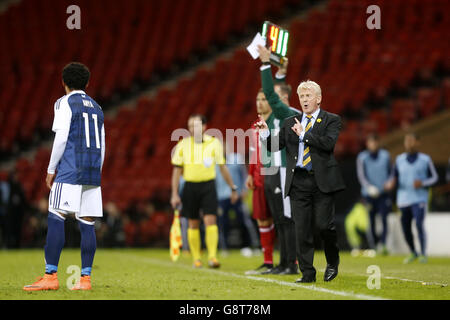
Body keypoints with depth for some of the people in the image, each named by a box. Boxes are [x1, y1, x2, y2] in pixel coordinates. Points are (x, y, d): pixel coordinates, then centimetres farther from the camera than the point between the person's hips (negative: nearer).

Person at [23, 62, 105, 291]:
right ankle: (85, 278, 1)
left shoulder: (65, 103, 0)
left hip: (69, 170, -6)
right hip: (92, 173, 6)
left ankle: (50, 276, -12)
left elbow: (61, 138, -9)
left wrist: (51, 170, -3)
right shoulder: (96, 108, 20)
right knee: (87, 224, 3)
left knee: (55, 219, -7)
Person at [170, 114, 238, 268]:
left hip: (208, 186, -1)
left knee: (210, 220, -13)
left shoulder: (214, 143, 0)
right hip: (190, 186, 1)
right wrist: (174, 194, 2)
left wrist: (233, 188, 11)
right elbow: (177, 170, 6)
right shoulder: (182, 145, 1)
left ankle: (212, 256, -14)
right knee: (193, 223, 6)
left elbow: (222, 167, 9)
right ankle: (196, 258, 15)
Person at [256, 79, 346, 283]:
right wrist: (265, 133, -9)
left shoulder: (331, 120, 5)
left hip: (322, 181, -3)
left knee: (324, 225, -5)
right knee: (302, 229, 1)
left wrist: (303, 134, -11)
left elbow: (329, 143, -12)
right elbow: (275, 146, 9)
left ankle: (332, 262, 20)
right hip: (298, 181, 3)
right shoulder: (290, 123, 16)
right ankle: (307, 273, 7)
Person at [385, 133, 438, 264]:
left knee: (419, 224, -18)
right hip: (403, 199, 3)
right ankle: (413, 253, 27)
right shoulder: (399, 159, 8)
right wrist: (392, 182, -8)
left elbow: (434, 177, 7)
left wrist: (422, 183, -11)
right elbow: (395, 177, 15)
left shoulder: (425, 159, 1)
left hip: (419, 198, -3)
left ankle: (423, 254, -7)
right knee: (406, 228, 6)